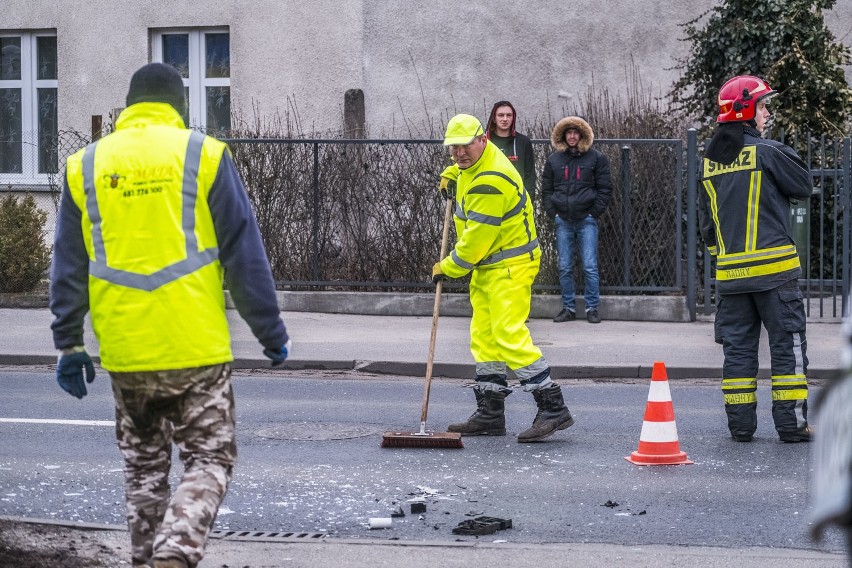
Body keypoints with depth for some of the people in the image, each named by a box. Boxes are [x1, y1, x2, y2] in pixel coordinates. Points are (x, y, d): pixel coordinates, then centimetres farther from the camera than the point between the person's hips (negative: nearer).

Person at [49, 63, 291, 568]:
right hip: (197, 348, -3)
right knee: (210, 461, 4)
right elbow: (245, 255, -1)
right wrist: (271, 332, 5)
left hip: (124, 352, 3)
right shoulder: (204, 155, -2)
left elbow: (68, 268, 9)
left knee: (143, 466, 18)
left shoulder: (87, 165, 8)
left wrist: (69, 343, 15)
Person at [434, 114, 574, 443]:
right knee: (484, 338, 11)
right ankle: (490, 414, 16)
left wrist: (448, 268, -9)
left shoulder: (490, 182, -25)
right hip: (487, 267, 11)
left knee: (509, 335, -18)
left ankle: (553, 408, -17)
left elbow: (476, 239, -22)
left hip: (510, 266, -11)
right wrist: (451, 174, 23)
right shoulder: (476, 164, 7)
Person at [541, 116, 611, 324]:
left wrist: (594, 213, -4)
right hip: (563, 221, 3)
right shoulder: (553, 160, 11)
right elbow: (546, 190, 15)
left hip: (586, 220, -3)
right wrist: (552, 213, 3)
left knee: (590, 267, -5)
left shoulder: (596, 158, 3)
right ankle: (568, 308, 11)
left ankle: (593, 307, 1)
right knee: (565, 267, 4)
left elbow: (604, 189, 3)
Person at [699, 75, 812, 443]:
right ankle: (791, 423, -1)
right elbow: (803, 186, -2)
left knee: (737, 345, 10)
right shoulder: (767, 151, -10)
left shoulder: (711, 160, 10)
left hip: (729, 270, 6)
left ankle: (740, 424, 9)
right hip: (773, 267, -6)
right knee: (787, 343, 1)